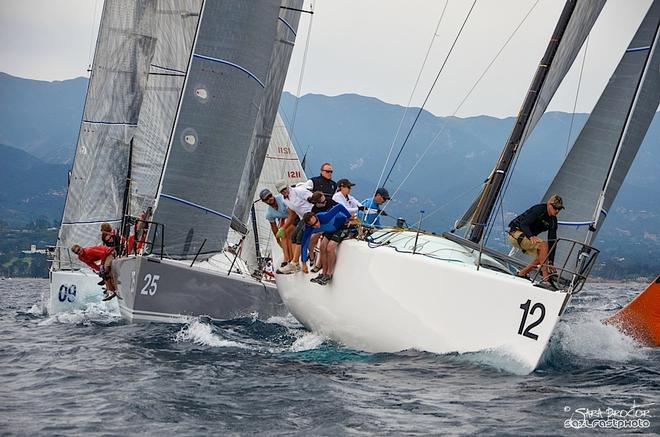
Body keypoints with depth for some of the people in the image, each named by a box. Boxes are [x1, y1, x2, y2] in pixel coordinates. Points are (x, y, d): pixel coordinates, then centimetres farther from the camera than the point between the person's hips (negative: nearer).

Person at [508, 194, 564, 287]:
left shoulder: (553, 220, 3)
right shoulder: (538, 210, -19)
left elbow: (552, 241, 0)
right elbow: (523, 224, -29)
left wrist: (551, 262, -6)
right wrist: (531, 237, -49)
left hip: (527, 236, 9)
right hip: (516, 233, -9)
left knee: (541, 257, -1)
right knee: (543, 245, -26)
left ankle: (521, 274, 13)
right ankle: (546, 279, -29)